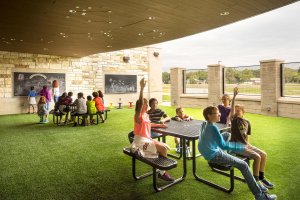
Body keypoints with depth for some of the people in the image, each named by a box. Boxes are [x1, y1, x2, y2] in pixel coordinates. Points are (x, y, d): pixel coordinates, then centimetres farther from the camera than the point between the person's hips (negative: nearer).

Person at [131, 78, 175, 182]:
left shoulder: (146, 115, 11)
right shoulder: (138, 115, -14)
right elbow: (140, 102, -32)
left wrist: (159, 125, 16)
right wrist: (142, 88, -38)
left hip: (147, 139, 9)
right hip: (140, 141, -9)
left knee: (165, 147, 4)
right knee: (163, 149, -17)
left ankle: (162, 170, 9)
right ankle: (162, 172, -1)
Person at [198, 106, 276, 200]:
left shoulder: (203, 124, 2)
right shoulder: (213, 127, -24)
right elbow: (223, 145, -23)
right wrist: (240, 147, -18)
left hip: (208, 153, 10)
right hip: (215, 155, -10)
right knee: (243, 165, -6)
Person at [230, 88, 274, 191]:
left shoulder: (247, 122, 9)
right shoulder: (234, 119, -8)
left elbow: (246, 136, 17)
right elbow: (232, 109, -26)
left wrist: (248, 145, 7)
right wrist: (234, 96, -33)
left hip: (245, 144, 7)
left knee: (264, 154, 1)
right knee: (257, 157, -19)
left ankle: (261, 178, 18)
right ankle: (256, 181, -3)